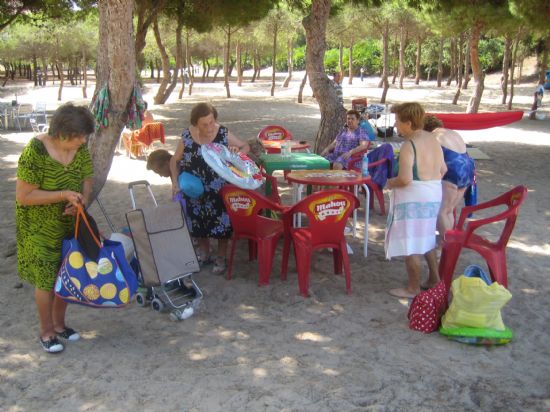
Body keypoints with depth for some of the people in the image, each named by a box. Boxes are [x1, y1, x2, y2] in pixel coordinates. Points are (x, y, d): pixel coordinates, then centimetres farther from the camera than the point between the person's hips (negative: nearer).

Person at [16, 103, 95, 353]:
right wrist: (64, 195, -28)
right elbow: (23, 196, -23)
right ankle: (46, 332, 21)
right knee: (46, 280, 3)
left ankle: (59, 324, 32)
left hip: (70, 225, 6)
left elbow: (86, 180, 5)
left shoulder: (80, 149, -6)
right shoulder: (35, 152, -24)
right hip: (40, 229, -6)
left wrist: (82, 200, -17)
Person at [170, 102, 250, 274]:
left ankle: (220, 259, 23)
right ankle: (204, 256, 35)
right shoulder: (187, 136, -12)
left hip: (220, 190, -1)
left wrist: (237, 152, -25)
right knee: (199, 223, 14)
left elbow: (246, 146, -2)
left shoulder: (223, 133, -15)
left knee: (221, 224, 3)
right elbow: (175, 160, 1)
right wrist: (175, 181, -12)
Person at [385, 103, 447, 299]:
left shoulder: (409, 145, -20)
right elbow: (443, 169, 11)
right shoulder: (432, 139, 6)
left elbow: (405, 179, -26)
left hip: (414, 198, -9)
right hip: (434, 194, 9)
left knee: (410, 243, 3)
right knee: (426, 238, 23)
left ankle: (413, 288, 12)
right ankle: (435, 279, 33)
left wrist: (391, 183, -7)